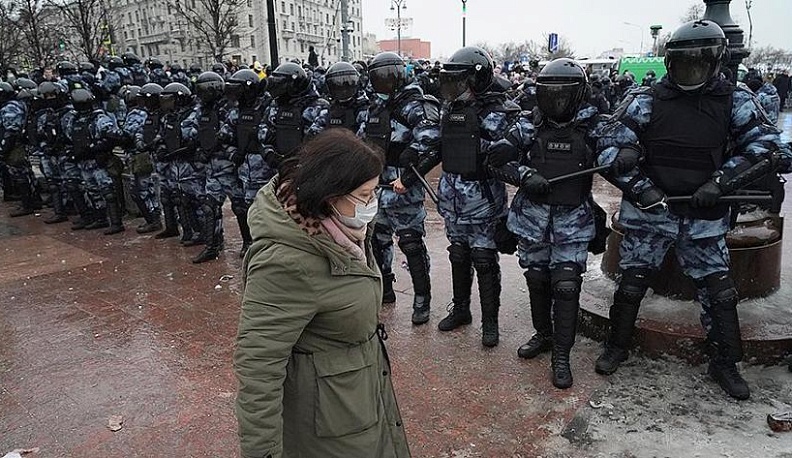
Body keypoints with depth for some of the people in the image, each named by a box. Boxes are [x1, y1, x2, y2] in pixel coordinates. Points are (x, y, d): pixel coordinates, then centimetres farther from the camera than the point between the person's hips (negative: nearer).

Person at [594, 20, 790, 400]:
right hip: (649, 212, -1)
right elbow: (610, 148, -9)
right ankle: (616, 347, 25)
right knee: (632, 281, 5)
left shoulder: (735, 102, 0)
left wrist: (721, 182, -16)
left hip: (704, 216, 2)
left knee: (719, 289, 8)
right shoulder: (646, 100, -6)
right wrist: (641, 188, -17)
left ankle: (726, 364, 27)